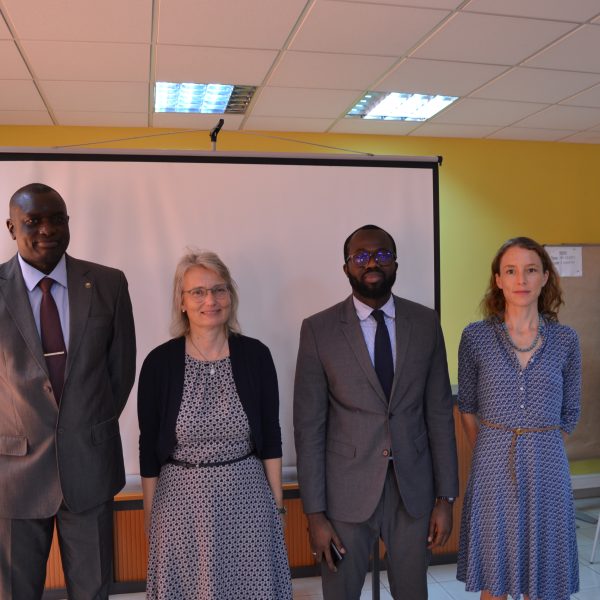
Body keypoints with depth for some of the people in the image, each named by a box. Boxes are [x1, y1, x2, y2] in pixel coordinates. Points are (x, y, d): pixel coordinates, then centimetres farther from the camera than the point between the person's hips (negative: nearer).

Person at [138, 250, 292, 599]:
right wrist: (149, 515, 4)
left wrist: (277, 502, 5)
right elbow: (149, 447, -1)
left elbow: (270, 437, 2)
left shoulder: (255, 355, -6)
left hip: (247, 498, 1)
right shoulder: (160, 362, -8)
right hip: (182, 500, 0)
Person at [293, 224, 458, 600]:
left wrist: (446, 497, 2)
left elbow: (440, 413, 3)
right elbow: (309, 426, -6)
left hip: (414, 488, 2)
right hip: (347, 492, -2)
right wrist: (315, 512, -7)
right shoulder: (319, 329, -7)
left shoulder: (426, 323, 0)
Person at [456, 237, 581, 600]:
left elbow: (570, 412, 10)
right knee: (493, 569, 10)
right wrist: (491, 452, 8)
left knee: (543, 569, 12)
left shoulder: (565, 340, -1)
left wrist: (539, 448, 10)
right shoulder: (475, 337, -4)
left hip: (547, 465, 1)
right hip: (493, 463, -1)